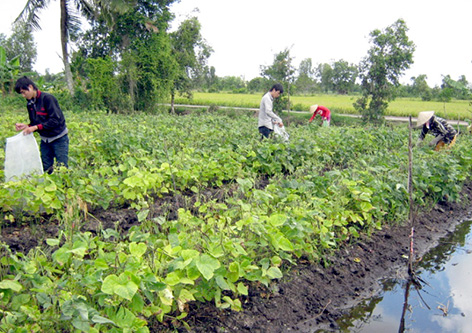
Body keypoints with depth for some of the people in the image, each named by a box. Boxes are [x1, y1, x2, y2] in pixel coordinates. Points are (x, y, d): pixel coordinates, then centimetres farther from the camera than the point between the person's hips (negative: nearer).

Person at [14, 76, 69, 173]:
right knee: (46, 169, 8)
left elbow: (55, 120, -22)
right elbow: (34, 123, 13)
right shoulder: (30, 104, 6)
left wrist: (36, 127, -23)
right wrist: (26, 126, -9)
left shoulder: (47, 98, -17)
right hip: (45, 140, 7)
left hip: (59, 139, -7)